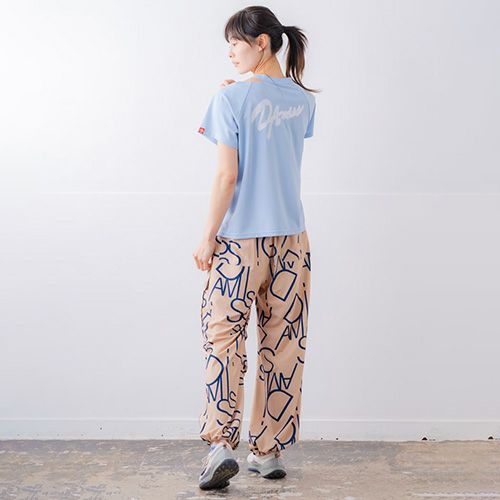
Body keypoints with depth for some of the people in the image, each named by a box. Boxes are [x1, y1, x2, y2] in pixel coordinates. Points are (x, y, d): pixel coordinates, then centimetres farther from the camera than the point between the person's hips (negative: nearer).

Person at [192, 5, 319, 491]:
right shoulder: (303, 99, 8)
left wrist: (207, 236, -5)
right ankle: (270, 451, 16)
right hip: (291, 238, 5)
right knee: (282, 344, 8)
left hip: (240, 239, -5)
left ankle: (222, 444, -6)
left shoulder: (232, 98, -9)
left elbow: (226, 175, -12)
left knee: (223, 337, 1)